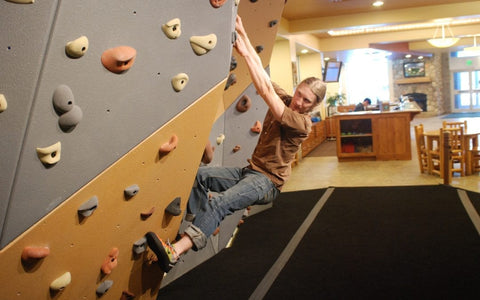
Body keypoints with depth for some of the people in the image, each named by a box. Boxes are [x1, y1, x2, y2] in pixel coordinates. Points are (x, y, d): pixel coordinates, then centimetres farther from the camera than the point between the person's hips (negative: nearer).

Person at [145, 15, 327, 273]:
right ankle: (197, 227, 0)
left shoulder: (302, 123, -18)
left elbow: (265, 90, -24)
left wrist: (245, 54, -23)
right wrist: (243, 35, -2)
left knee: (221, 203, -33)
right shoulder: (285, 101, 6)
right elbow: (259, 67, 4)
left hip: (267, 182, -9)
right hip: (249, 171, 9)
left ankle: (174, 252, -46)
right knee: (199, 174, 0)